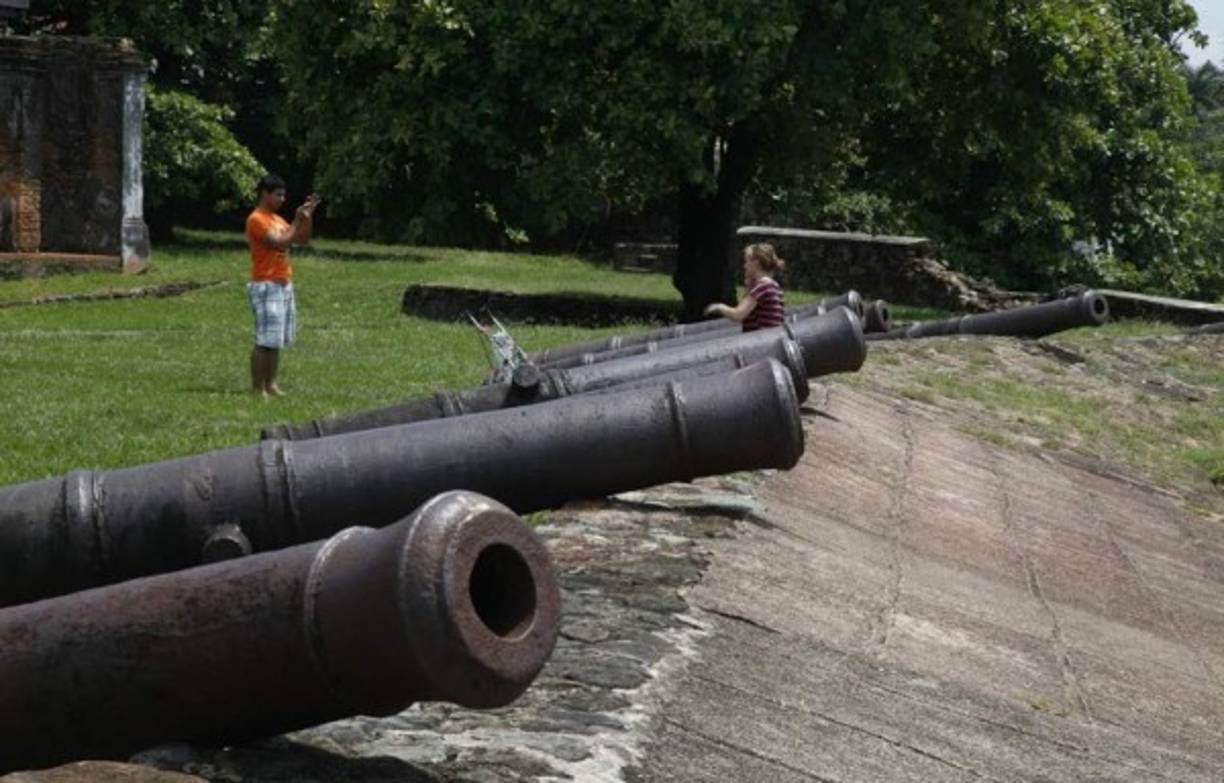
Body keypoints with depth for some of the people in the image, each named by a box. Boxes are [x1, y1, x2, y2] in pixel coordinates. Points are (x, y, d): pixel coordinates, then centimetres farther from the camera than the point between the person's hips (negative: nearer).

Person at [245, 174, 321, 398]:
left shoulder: (277, 219, 16)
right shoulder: (257, 219, -12)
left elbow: (301, 239, 17)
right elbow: (280, 243, -22)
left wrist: (308, 216, 5)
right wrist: (297, 220, -14)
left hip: (284, 286, 9)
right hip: (266, 287, -9)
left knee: (277, 340, 10)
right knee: (265, 341, -10)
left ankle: (270, 384, 16)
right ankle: (257, 388, -7)